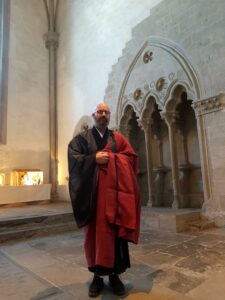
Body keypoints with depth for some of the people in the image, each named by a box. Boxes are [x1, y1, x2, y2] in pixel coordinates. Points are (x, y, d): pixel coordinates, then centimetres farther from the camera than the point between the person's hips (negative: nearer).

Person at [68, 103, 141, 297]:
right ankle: (97, 275, 17)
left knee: (114, 231, 2)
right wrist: (94, 159, -14)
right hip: (91, 192, -1)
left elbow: (131, 157, 3)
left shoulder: (118, 138, 13)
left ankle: (114, 274, 15)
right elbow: (74, 159, -4)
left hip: (114, 191, 1)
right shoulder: (81, 138, 9)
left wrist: (109, 158, -9)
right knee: (94, 232, 4)